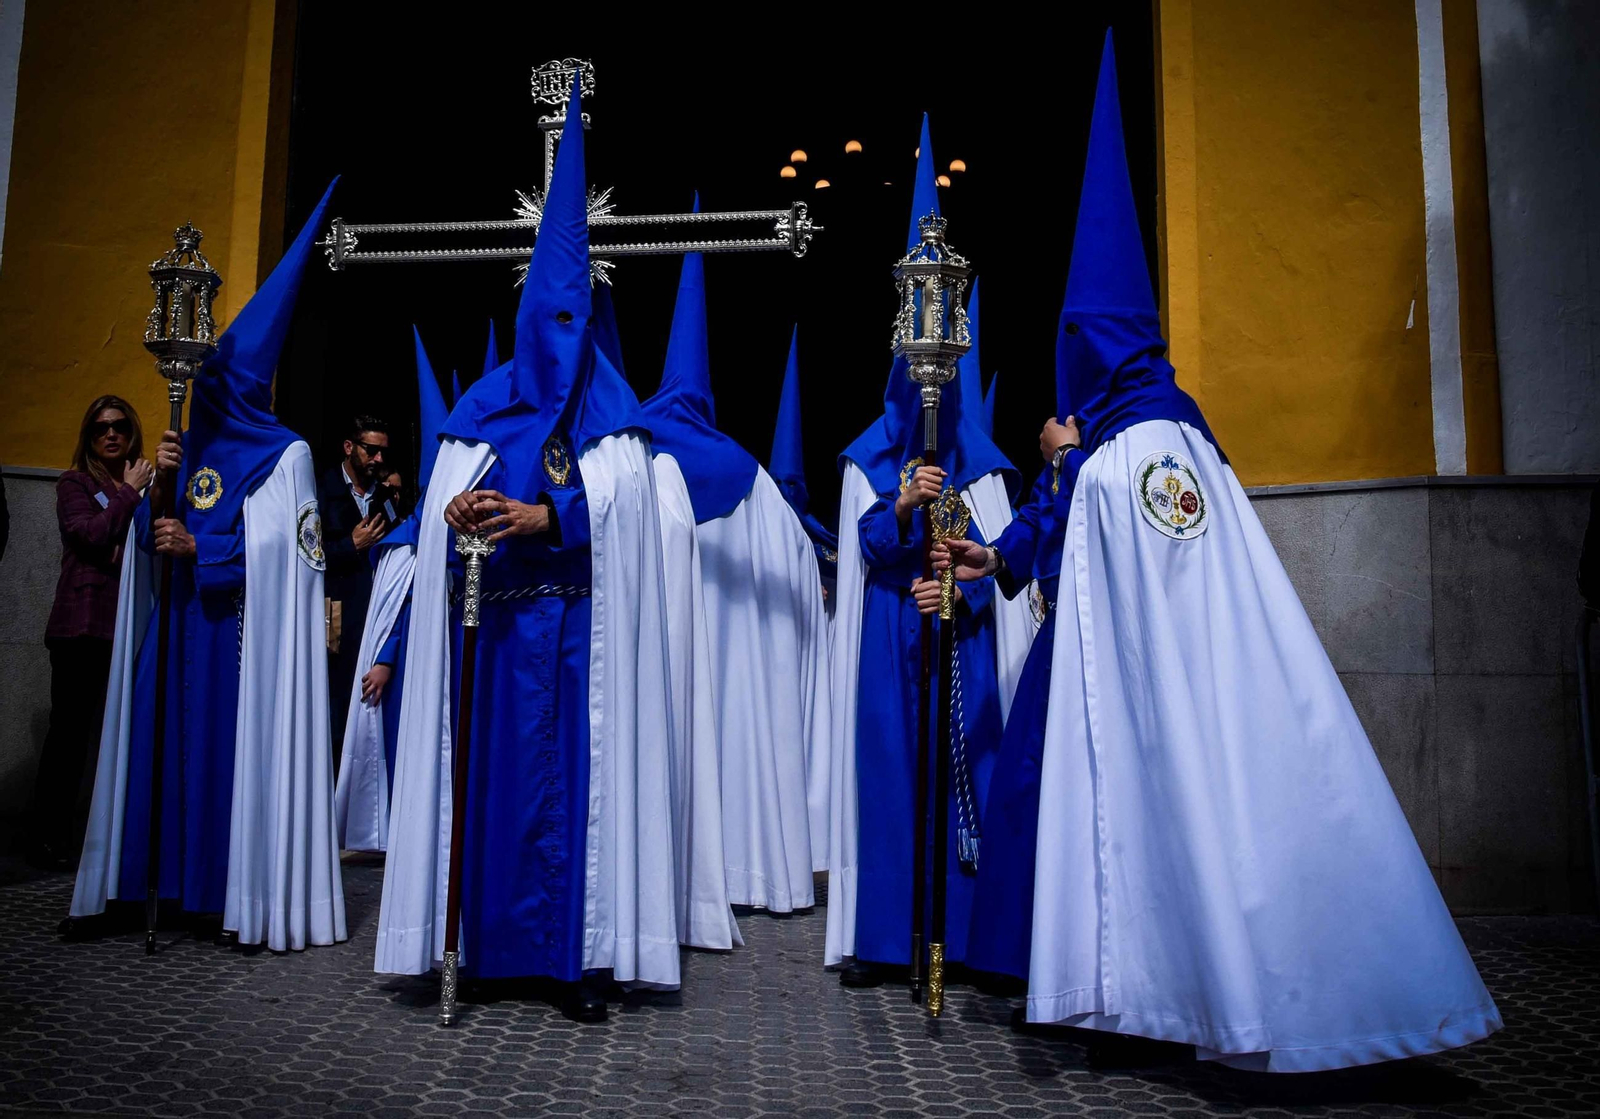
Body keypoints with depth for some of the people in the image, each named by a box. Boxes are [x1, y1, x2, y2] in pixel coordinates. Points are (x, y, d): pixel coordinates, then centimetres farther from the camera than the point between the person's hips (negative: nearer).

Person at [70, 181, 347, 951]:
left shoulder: (283, 454, -4)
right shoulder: (190, 447, 14)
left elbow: (277, 548, -12)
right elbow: (156, 538, 13)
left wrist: (197, 550, -12)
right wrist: (159, 487, -4)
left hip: (244, 629, -6)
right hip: (183, 627, 6)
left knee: (243, 745, -5)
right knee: (173, 740, 5)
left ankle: (255, 893, 1)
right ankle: (177, 876, 14)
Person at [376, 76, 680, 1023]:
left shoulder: (610, 411, 6)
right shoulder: (487, 403, 14)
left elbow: (620, 498, -8)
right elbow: (447, 493, 6)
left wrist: (540, 518, -22)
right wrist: (459, 513, -17)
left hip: (581, 625, -2)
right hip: (499, 619, 3)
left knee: (582, 764, -4)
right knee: (496, 761, 2)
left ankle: (586, 951, 0)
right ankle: (490, 939, 13)